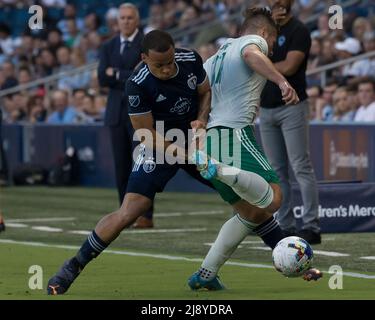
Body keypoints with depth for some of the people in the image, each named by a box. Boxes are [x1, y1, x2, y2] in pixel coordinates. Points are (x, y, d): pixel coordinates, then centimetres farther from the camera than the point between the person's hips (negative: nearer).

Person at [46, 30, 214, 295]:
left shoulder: (191, 60, -14)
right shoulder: (138, 85, -27)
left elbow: (206, 92, 5)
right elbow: (147, 133, -19)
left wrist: (201, 119, -13)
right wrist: (171, 148, -34)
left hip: (194, 137, 5)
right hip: (159, 144, -5)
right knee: (127, 214, -17)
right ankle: (73, 267, -6)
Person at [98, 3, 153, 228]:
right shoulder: (109, 47, 15)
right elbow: (103, 78, 2)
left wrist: (117, 74, -6)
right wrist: (130, 77, -11)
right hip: (116, 113, 5)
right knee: (121, 166, 4)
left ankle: (146, 216, -9)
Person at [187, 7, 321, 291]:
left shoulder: (216, 58, 31)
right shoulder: (254, 41, 7)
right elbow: (250, 54, -18)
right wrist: (282, 81, -30)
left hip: (209, 137, 8)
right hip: (235, 132, -8)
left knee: (251, 213, 16)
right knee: (272, 200, -20)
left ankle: (206, 275, 10)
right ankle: (220, 170, -39)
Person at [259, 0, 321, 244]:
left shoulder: (299, 31, -6)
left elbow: (289, 67, -17)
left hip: (292, 107, -7)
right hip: (266, 109, 7)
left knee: (301, 167, -10)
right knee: (277, 171, 6)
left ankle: (311, 227, -11)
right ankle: (286, 228, 9)